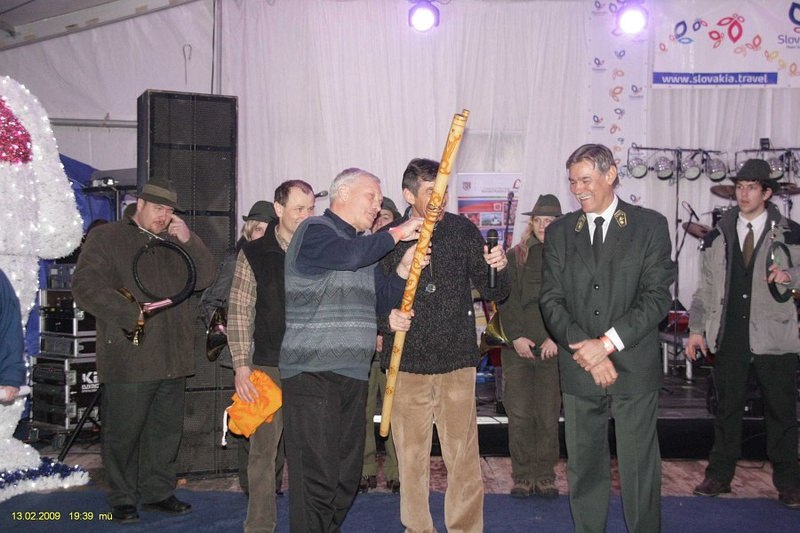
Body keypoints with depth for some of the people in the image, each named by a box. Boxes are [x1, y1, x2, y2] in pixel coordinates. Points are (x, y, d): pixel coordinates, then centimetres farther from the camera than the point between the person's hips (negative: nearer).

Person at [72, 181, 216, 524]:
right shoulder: (107, 237, 2)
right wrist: (132, 313, -16)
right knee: (124, 432, 2)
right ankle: (122, 499, 15)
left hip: (173, 357, 5)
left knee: (166, 429, 11)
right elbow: (86, 286, -9)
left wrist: (189, 241, -5)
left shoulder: (175, 244, 18)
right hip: (129, 357, -5)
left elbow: (205, 278, 7)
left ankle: (158, 492, 23)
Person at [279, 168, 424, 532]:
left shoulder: (365, 243, 21)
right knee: (317, 480, -9)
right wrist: (396, 234, -12)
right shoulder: (315, 230, -5)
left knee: (346, 478, 11)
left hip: (353, 375, 9)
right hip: (312, 373, -8)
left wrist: (403, 270, 3)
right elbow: (349, 256, -25)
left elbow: (379, 300, 19)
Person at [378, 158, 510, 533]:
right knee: (411, 458, 8)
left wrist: (498, 269, -14)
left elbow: (493, 293, 6)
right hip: (407, 363, 0)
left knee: (464, 457, 1)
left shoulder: (463, 230, 3)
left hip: (457, 362, 0)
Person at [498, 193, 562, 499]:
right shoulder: (515, 257, 9)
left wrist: (556, 338, -10)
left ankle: (545, 476, 13)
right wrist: (516, 336, -8)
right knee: (519, 413, -1)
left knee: (549, 414, 2)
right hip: (518, 347, 1)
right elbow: (507, 299, 3)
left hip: (553, 348, 0)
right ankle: (523, 476, 9)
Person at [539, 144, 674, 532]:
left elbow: (657, 296, -6)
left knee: (639, 466, 4)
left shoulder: (650, 226, 1)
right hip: (579, 370, 3)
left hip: (635, 368, -2)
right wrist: (584, 349, -9)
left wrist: (607, 343, -14)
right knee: (583, 467, 10)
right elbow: (551, 300, 4)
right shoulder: (559, 232, 9)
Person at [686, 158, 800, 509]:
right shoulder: (717, 237, 9)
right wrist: (696, 329, 5)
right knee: (727, 408, 9)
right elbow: (705, 288, 11)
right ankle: (719, 476, 20)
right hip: (730, 338, 2)